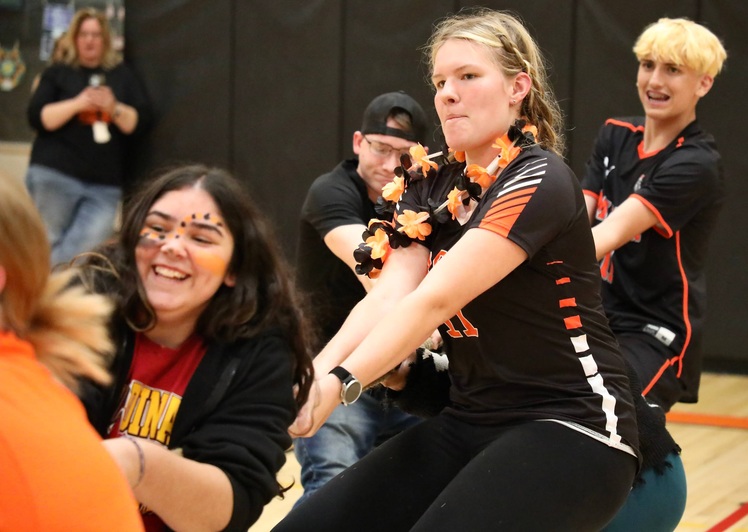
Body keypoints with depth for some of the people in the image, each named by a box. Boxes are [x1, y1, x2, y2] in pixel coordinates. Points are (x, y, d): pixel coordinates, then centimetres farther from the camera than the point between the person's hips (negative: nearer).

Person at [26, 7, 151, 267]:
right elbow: (38, 117, -2)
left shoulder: (122, 75, 14)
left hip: (105, 185, 1)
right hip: (54, 176, -1)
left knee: (84, 252, -10)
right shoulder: (58, 72, 9)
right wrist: (77, 104, -15)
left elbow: (141, 122, 7)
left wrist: (114, 108, -11)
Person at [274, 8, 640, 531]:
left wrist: (340, 383, -34)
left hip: (571, 429, -7)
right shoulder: (431, 189, 8)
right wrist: (313, 376, -25)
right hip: (469, 424, 7)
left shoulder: (538, 182, -14)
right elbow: (386, 298, -7)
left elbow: (434, 300, -25)